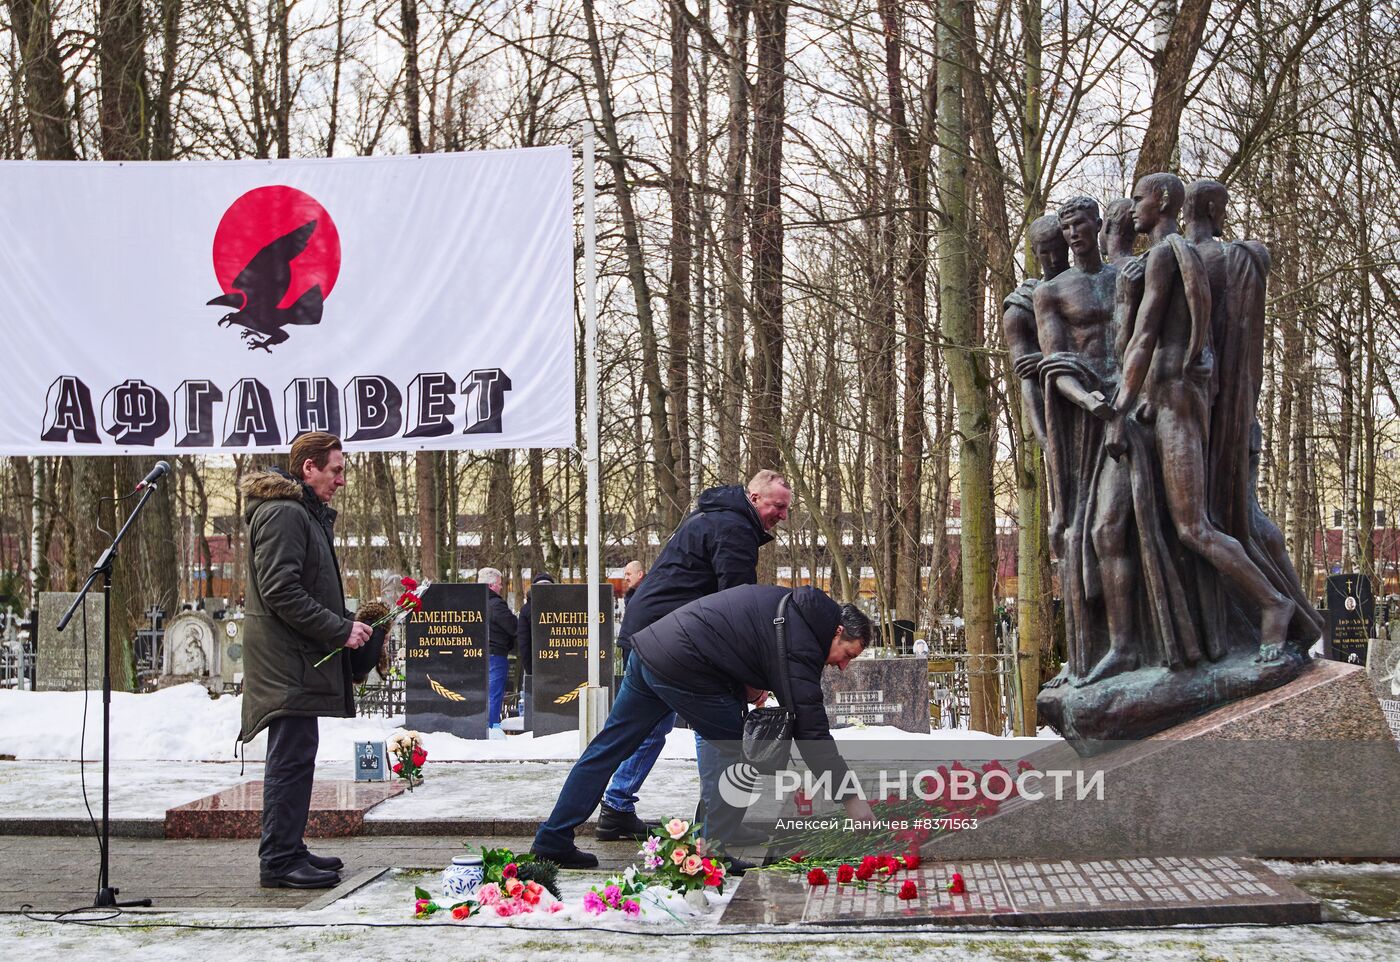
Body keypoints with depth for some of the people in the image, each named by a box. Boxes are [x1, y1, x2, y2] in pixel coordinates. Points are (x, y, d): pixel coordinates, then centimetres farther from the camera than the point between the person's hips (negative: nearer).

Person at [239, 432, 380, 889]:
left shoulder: (306, 513, 21)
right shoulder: (284, 513, -14)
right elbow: (281, 591, -22)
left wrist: (347, 627, 14)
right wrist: (340, 630, -18)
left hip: (296, 658, 11)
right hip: (287, 660, -11)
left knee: (294, 756, 14)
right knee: (293, 754, -9)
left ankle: (287, 849, 22)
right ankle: (279, 860, -6)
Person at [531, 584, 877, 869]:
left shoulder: (792, 606, 17)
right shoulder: (800, 646, -10)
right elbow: (812, 730, -14)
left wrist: (750, 683, 20)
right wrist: (851, 798, -10)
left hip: (651, 645, 9)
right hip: (682, 669, -9)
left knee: (610, 745, 13)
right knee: (735, 751, 4)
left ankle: (552, 841, 17)